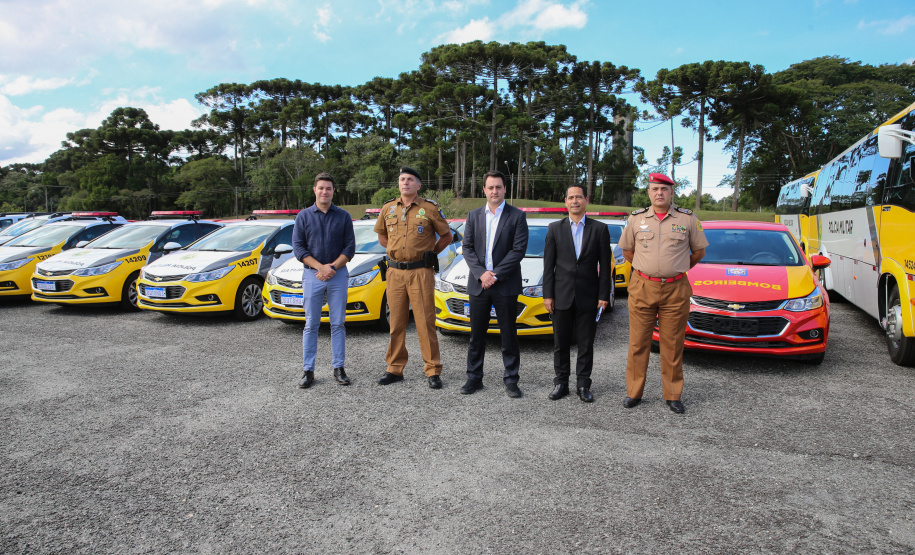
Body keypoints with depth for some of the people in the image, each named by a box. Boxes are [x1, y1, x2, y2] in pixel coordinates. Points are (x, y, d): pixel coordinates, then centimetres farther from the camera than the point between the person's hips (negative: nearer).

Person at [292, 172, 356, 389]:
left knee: (337, 324, 4)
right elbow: (298, 247, -1)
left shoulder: (343, 216, 7)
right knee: (311, 325, 2)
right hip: (312, 275, 0)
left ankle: (339, 368, 12)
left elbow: (350, 247, 3)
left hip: (338, 275, 1)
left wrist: (333, 267, -12)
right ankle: (308, 370, 9)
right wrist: (320, 267, -12)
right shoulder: (303, 216, 5)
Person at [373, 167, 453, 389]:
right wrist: (395, 250, 12)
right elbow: (381, 235, 24)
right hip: (395, 271, 4)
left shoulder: (429, 208, 0)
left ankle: (433, 371, 6)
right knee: (396, 322, 9)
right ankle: (395, 369, 19)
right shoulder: (388, 208, 10)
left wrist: (429, 254, 5)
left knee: (425, 322, -2)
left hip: (421, 272, -3)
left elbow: (446, 236, 8)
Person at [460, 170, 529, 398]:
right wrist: (481, 273, -10)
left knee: (509, 335, 4)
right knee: (476, 335, 9)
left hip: (505, 284, -3)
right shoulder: (474, 215, 10)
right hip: (478, 283, 3)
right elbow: (467, 247, 5)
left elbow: (519, 250, -8)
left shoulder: (517, 216, -1)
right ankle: (474, 377, 20)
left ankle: (511, 380, 14)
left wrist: (496, 274, -13)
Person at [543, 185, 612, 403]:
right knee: (560, 343, 8)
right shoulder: (555, 229, 5)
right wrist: (547, 295, -2)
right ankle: (561, 383, 19)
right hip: (562, 295, 1)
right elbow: (548, 265, 3)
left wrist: (604, 296, -4)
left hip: (588, 296, -1)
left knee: (586, 344, 7)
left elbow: (605, 266, 2)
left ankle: (583, 384, 17)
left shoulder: (599, 229, 2)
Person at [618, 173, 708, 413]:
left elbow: (699, 251, 12)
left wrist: (676, 269, 12)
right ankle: (634, 392, 15)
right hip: (642, 288, 1)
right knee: (638, 343, 4)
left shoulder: (687, 219, 2)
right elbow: (627, 250, 15)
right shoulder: (637, 218, 4)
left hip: (675, 290, 0)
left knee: (673, 345, 5)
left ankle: (673, 395, 18)